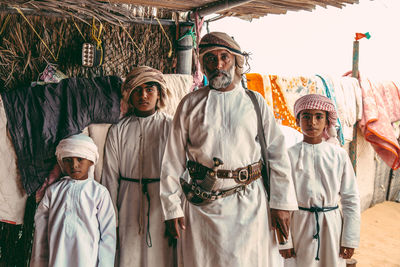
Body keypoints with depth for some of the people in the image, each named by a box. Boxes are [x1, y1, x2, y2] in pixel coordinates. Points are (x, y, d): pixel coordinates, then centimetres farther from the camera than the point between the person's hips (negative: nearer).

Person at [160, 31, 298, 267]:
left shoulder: (255, 102, 7)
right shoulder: (191, 104, 6)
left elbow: (277, 153, 6)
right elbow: (173, 160, 5)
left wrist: (281, 203, 0)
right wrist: (172, 208, 0)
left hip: (248, 205, 0)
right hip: (201, 205, 0)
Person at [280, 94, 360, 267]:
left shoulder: (339, 155, -1)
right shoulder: (290, 155, -7)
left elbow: (351, 198, 3)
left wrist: (350, 239, 1)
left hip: (332, 226, 2)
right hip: (300, 226, -2)